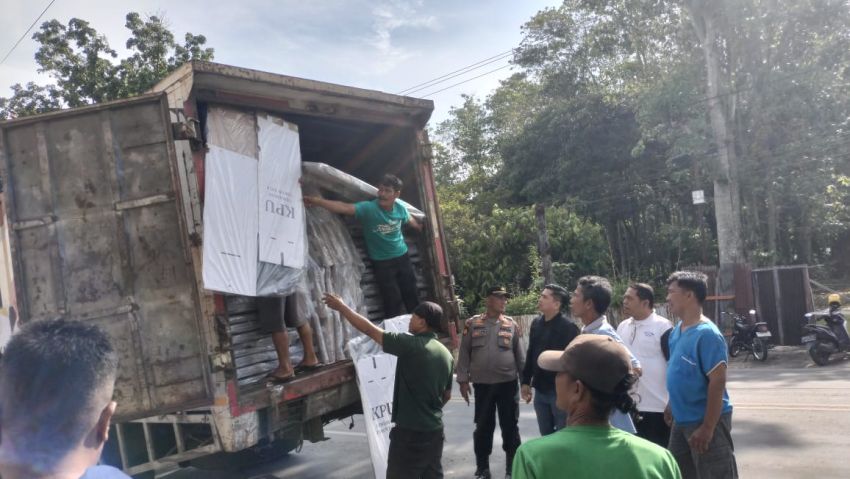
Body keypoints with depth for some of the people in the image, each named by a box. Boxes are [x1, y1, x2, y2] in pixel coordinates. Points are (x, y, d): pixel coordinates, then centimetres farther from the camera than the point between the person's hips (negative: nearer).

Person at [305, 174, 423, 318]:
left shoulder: (400, 208, -8)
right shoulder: (368, 208, -21)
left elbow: (411, 221, 15)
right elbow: (343, 207, -34)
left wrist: (423, 228, 33)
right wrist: (317, 201, -47)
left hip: (402, 257, 4)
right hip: (382, 263, -4)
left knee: (412, 295, 13)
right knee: (393, 300, -1)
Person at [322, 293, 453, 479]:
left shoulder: (411, 345, -17)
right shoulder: (447, 355, 6)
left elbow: (369, 330, -13)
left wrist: (341, 307, -3)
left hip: (410, 433, -7)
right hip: (435, 431, 7)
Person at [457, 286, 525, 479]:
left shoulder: (511, 325, 3)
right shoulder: (472, 323, -1)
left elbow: (519, 354, 7)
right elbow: (464, 353, 1)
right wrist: (463, 380, -3)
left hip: (508, 383, 1)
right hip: (482, 384, 0)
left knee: (510, 426, 9)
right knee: (483, 426, 9)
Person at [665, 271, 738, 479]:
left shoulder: (707, 334, -20)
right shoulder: (677, 331, 5)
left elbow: (717, 382, -22)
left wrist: (707, 427, -22)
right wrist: (672, 405, 19)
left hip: (706, 421, -8)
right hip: (681, 420, 9)